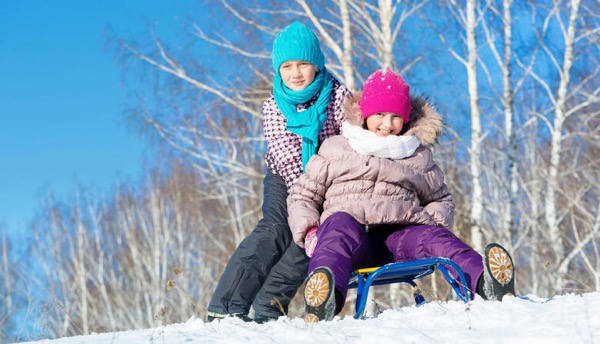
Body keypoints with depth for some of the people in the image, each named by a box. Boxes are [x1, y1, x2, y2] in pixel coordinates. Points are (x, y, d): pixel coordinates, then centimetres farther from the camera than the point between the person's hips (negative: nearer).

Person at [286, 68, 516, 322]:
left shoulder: (419, 156, 26)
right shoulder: (335, 149, 22)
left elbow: (442, 199, 33)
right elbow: (302, 195, 23)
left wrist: (432, 222, 8)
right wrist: (309, 232, 1)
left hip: (398, 234, 2)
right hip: (349, 226, -2)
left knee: (433, 237, -31)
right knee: (340, 224, -38)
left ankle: (488, 284, -62)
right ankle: (325, 299, -68)